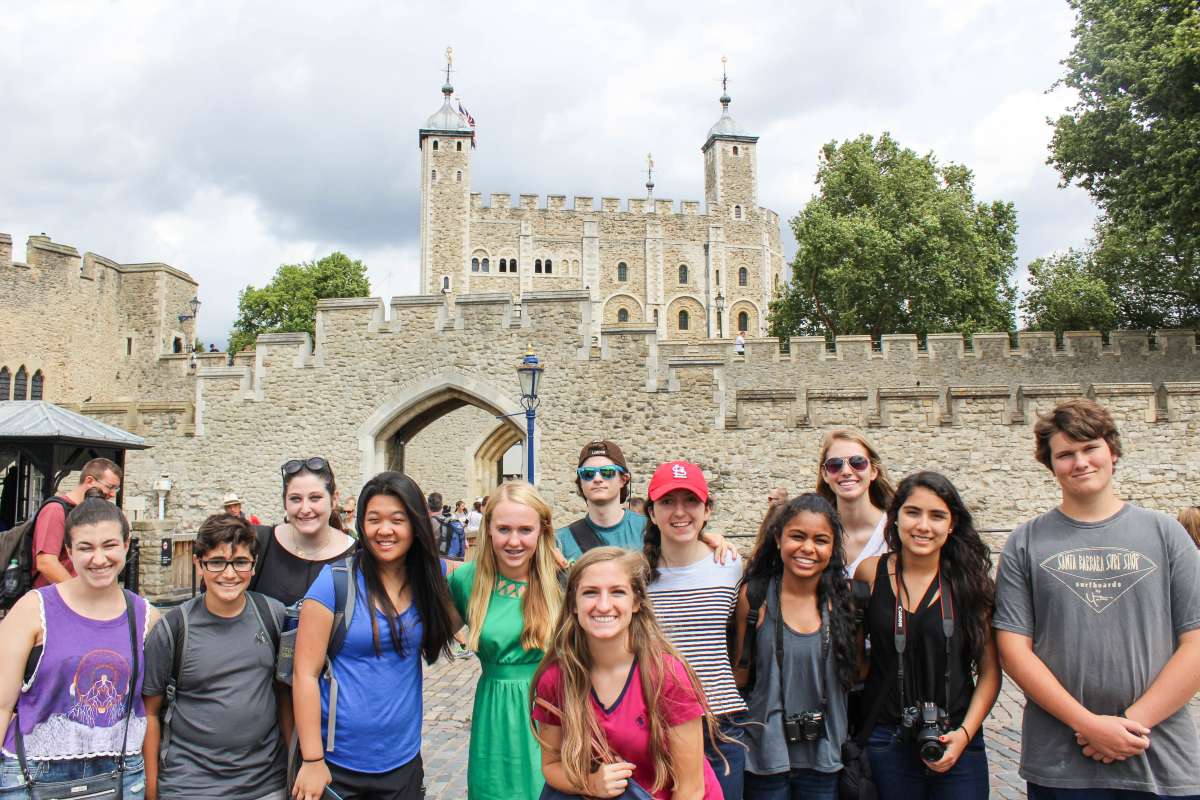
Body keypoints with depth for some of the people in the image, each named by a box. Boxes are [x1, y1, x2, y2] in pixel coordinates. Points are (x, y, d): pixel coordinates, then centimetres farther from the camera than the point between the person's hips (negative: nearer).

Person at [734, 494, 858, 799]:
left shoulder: (843, 597, -2)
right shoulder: (754, 595, -8)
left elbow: (855, 669, 6)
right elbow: (740, 674, -2)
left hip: (824, 754, 2)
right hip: (766, 752, -2)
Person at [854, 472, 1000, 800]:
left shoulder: (970, 582, -2)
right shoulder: (870, 573, -3)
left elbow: (990, 671, 1)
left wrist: (965, 733, -6)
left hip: (957, 744, 0)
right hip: (887, 744, 0)